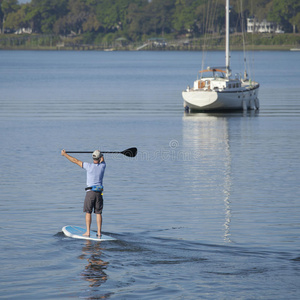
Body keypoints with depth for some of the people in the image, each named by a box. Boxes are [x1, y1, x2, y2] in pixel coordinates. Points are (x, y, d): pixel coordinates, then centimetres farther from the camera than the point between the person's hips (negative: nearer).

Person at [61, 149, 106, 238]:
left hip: (90, 191, -3)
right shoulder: (102, 166, -1)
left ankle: (88, 232, 1)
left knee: (88, 212, 5)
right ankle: (99, 232, 3)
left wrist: (65, 154, 11)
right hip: (99, 193, 3)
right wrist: (100, 155, 44)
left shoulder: (89, 166, -8)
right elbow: (102, 160, 25)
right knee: (98, 213, 6)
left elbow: (75, 161, 1)